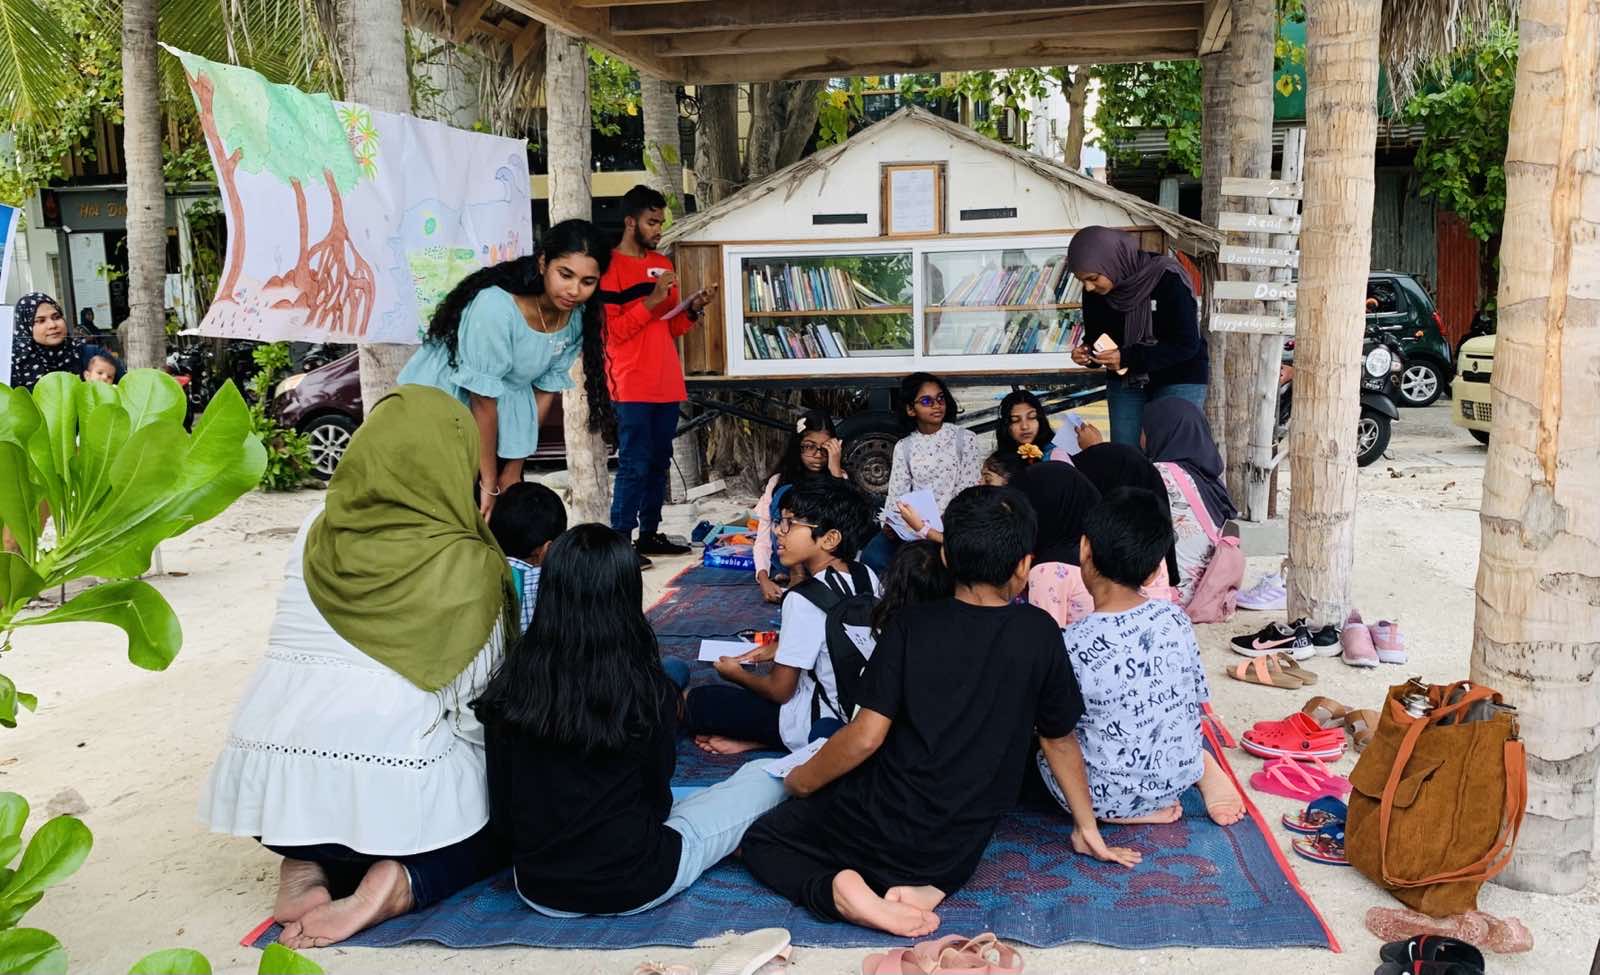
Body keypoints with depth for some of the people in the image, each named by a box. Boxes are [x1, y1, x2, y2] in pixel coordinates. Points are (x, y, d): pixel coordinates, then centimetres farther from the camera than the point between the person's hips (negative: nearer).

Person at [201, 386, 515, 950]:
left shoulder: (317, 532, 5)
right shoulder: (469, 565, -7)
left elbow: (304, 644, 12)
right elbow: (478, 690, -4)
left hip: (271, 777, 5)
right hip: (388, 779, -4)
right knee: (502, 824, 23)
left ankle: (309, 864, 6)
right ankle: (401, 884, -3)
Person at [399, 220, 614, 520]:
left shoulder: (578, 318, -10)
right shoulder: (495, 307, -29)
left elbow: (546, 389, 0)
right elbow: (483, 400, -24)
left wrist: (514, 469, 2)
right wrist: (489, 484, -17)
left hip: (501, 416, 6)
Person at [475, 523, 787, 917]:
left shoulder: (510, 683, -11)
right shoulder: (647, 688, -19)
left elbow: (502, 813, -3)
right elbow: (657, 799, -4)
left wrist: (539, 850, 15)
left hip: (538, 889, 5)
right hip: (634, 885, -5)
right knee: (764, 778, 12)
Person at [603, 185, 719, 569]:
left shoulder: (662, 264, 16)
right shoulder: (610, 266, -6)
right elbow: (612, 330, -13)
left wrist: (694, 308, 0)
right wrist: (651, 300, -19)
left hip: (668, 384, 8)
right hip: (632, 386, -7)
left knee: (659, 462, 11)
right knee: (635, 465, -9)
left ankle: (650, 533, 19)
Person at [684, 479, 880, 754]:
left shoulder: (803, 601, -26)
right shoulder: (867, 576, -4)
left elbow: (780, 691, -16)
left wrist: (736, 674, 3)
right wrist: (780, 649, 14)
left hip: (816, 723, -7)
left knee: (697, 701, 1)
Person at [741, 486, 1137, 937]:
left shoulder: (909, 627, -11)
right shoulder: (1039, 633, -6)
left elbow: (866, 736, -14)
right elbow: (1058, 740, 3)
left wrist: (802, 781, 3)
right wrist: (1087, 825, 18)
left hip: (881, 825, -2)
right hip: (957, 850, 3)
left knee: (761, 841, 20)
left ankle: (839, 889, -11)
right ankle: (925, 886, 1)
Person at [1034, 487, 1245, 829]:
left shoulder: (1071, 645, -26)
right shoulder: (1175, 619, -11)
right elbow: (1199, 704, 2)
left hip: (1108, 797, -5)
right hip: (1179, 776, 6)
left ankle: (1130, 811, 4)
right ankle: (1203, 766, 11)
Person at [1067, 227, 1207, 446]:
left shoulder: (1167, 279, -22)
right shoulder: (1094, 293, -7)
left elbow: (1187, 344, -21)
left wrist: (1128, 358, -30)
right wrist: (1087, 352, -16)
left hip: (1178, 378, -5)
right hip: (1124, 381, 5)